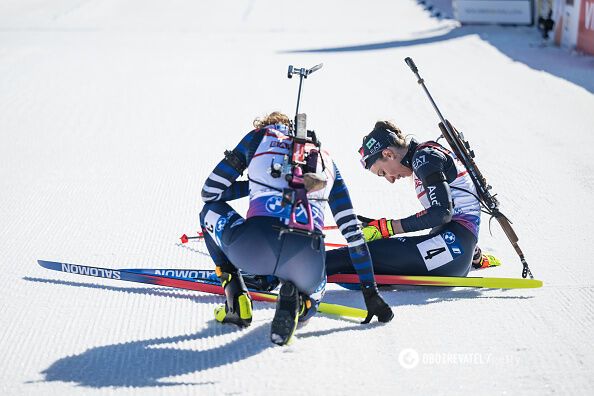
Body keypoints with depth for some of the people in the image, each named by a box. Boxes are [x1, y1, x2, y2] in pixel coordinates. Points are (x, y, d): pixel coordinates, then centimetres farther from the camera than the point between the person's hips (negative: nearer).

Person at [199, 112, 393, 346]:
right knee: (312, 291, 40)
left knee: (211, 210, 34)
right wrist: (370, 293, 33)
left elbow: (210, 192, 28)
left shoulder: (259, 137, 25)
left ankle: (236, 298, 16)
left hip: (254, 248, -2)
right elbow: (352, 231, 30)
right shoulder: (324, 160, 31)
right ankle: (297, 304, 1)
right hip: (306, 261, 2)